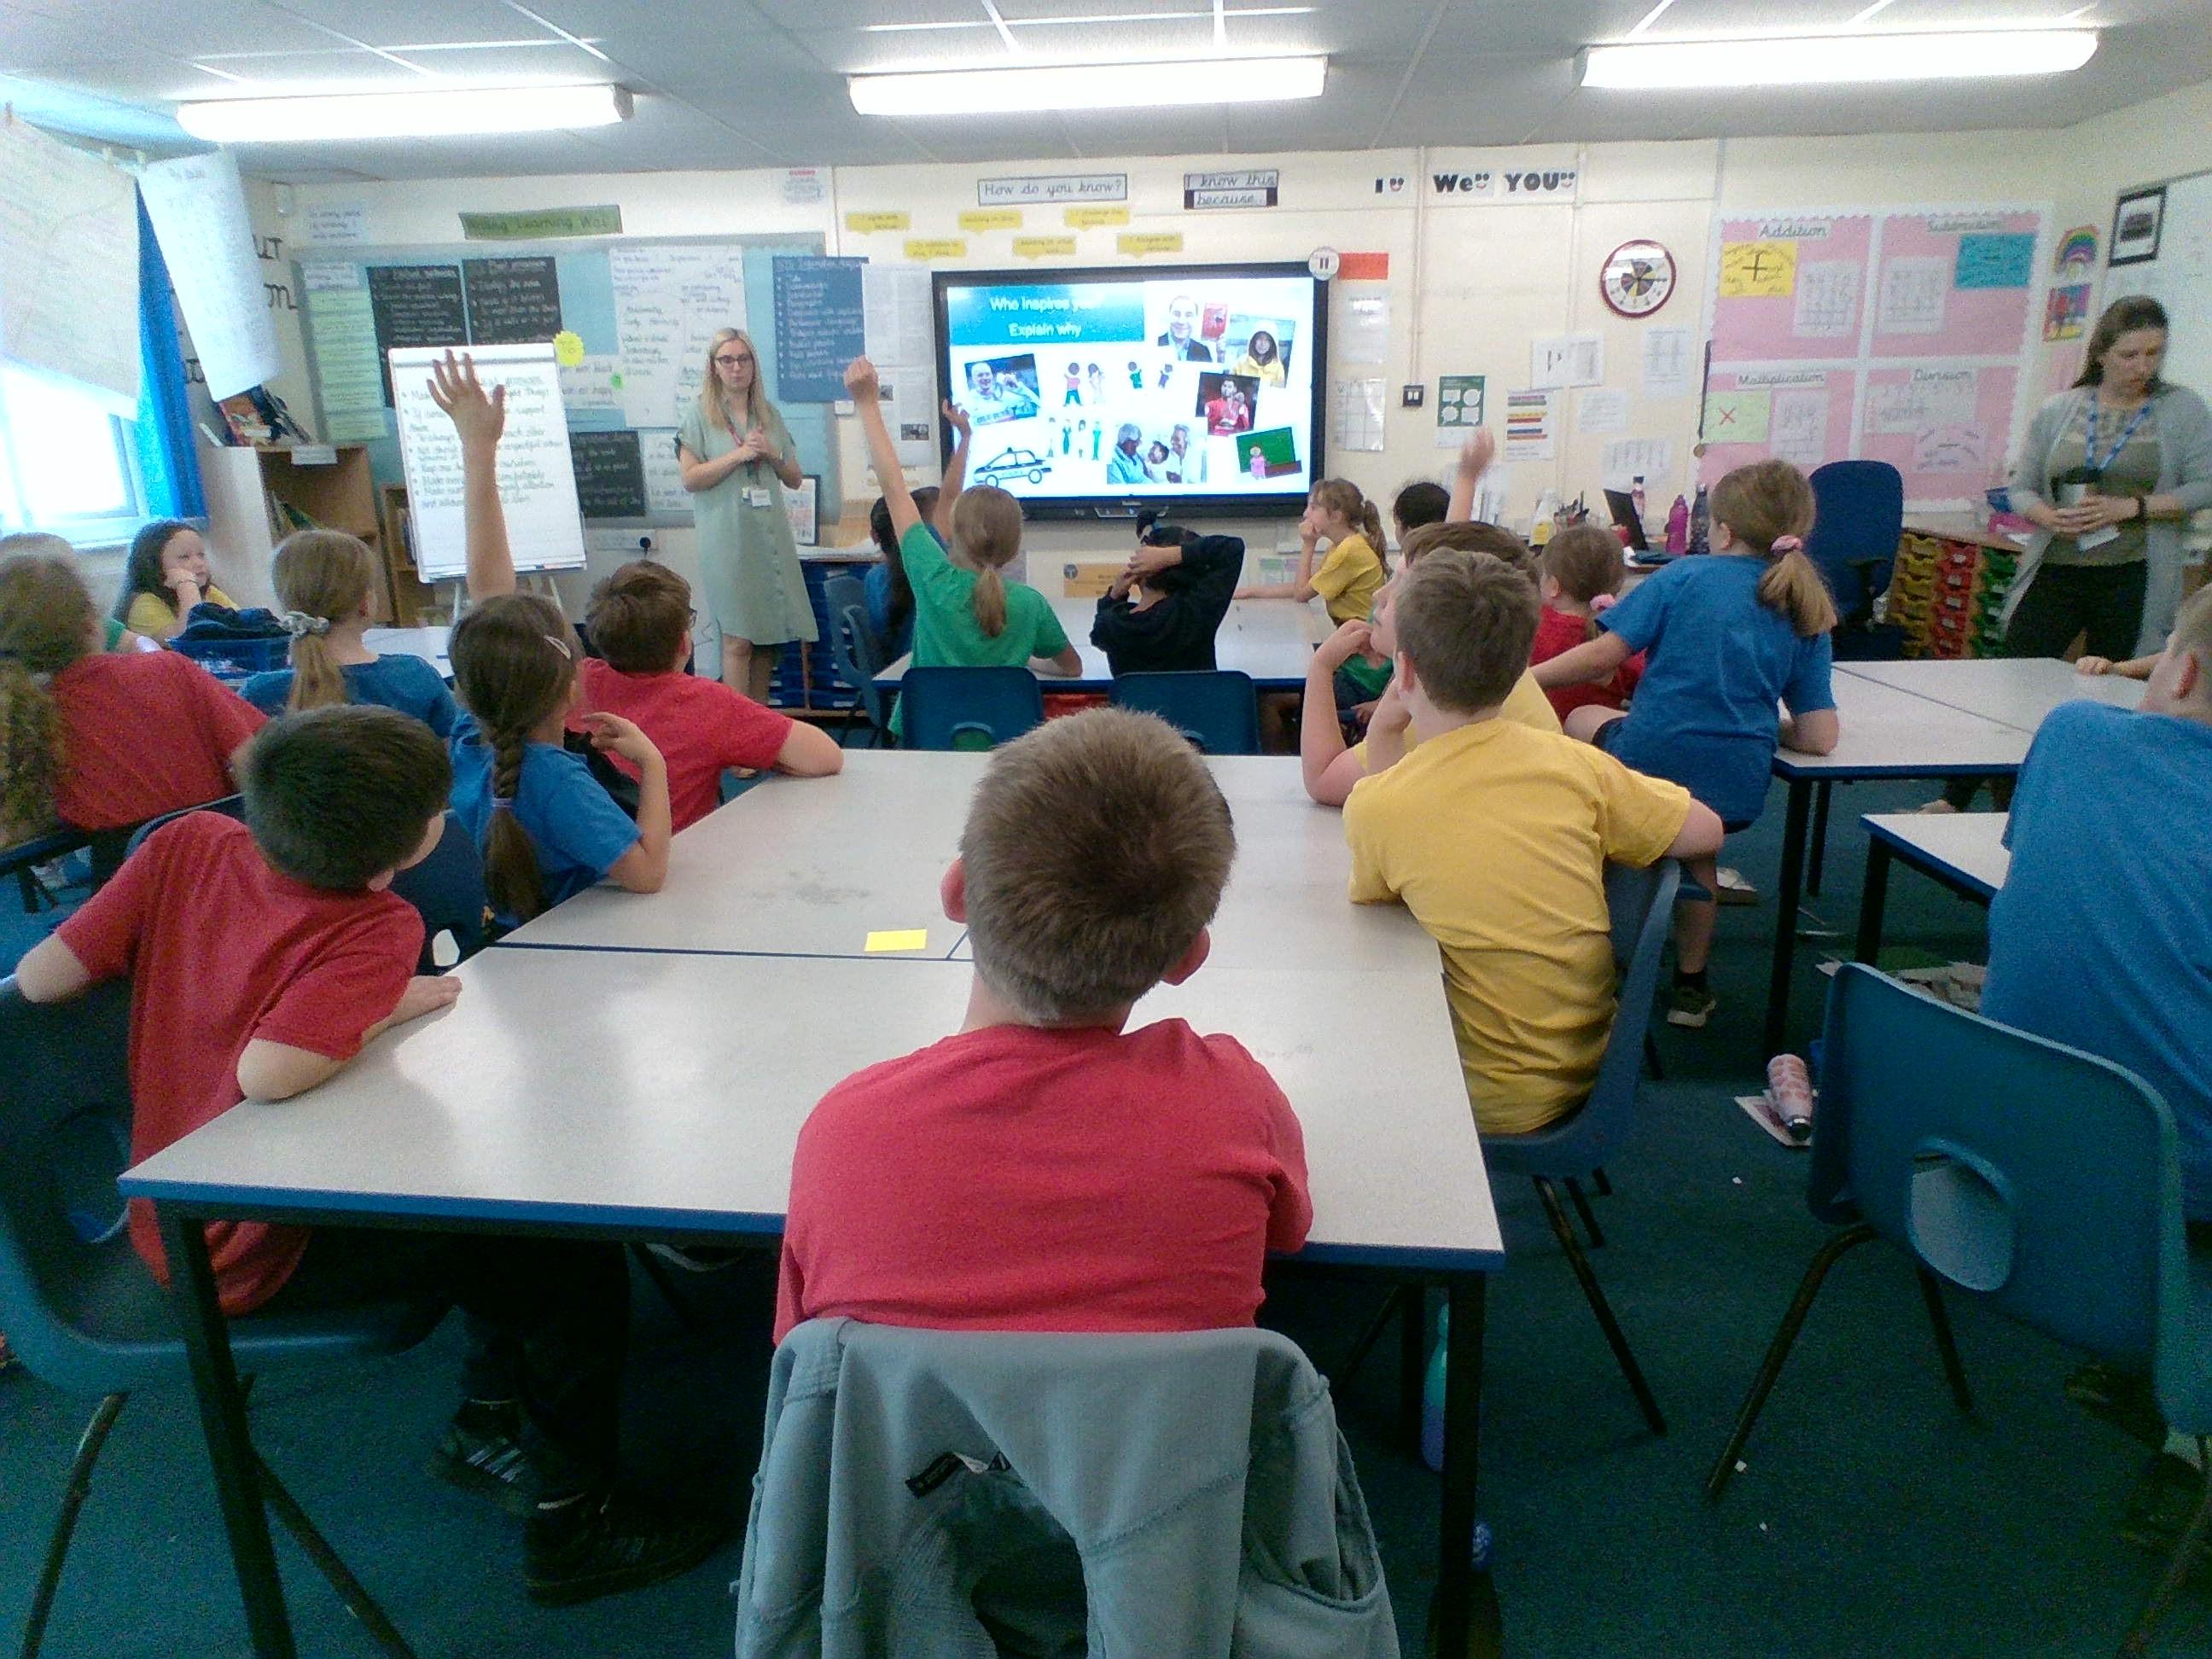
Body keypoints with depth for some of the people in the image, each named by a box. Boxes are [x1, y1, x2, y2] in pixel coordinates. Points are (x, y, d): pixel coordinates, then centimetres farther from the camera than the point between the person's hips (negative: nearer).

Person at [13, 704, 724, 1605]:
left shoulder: (187, 843, -8)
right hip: (262, 1258, -8)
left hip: (174, 1222, 8)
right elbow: (267, 1074, -40)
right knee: (579, 1257, -3)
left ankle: (488, 1422, 32)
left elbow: (36, 977, -7)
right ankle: (569, 1524, 10)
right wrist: (396, 1006, -24)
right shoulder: (373, 928, -28)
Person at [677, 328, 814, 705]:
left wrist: (773, 454, -3)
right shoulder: (700, 415, 2)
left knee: (768, 635, 6)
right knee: (738, 641, -7)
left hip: (772, 537, 4)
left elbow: (794, 479, 17)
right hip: (728, 541, -4)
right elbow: (690, 478, -7)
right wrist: (740, 454, -11)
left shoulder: (769, 415, 14)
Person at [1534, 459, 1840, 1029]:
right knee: (1696, 850, 35)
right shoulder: (1807, 615, 11)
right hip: (1735, 794, 4)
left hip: (1648, 763, -4)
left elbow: (1603, 656, -6)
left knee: (1581, 720, 27)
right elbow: (1819, 738, 3)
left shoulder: (1686, 575, 1)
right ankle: (1690, 985, 45)